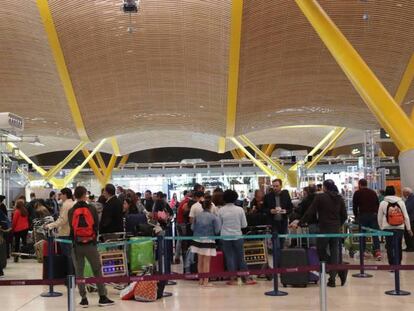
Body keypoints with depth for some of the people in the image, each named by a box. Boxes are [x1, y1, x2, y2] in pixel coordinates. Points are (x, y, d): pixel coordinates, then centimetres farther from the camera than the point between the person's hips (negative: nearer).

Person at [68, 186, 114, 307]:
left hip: (77, 245, 1)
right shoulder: (92, 209, -5)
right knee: (97, 270, 7)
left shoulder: (71, 212, -2)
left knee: (79, 272, 9)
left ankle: (83, 299, 9)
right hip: (90, 244, -1)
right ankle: (102, 297, 8)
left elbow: (71, 229, 1)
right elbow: (96, 227, -1)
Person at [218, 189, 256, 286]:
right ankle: (246, 278, 13)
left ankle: (232, 279, 8)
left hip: (225, 237, 0)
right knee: (240, 257, 10)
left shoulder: (221, 210, -7)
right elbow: (244, 225, -2)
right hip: (237, 236, 0)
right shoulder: (240, 209, -6)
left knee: (229, 257, 7)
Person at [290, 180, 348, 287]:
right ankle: (332, 278, 4)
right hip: (336, 229, 5)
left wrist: (299, 222, -2)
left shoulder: (319, 197, -7)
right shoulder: (339, 198, 6)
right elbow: (344, 216, 9)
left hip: (324, 229, -5)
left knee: (321, 251, 8)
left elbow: (310, 213, -10)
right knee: (334, 252, 8)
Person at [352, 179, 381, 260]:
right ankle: (378, 251, -11)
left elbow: (354, 206, 3)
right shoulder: (373, 192, 14)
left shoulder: (357, 193, 3)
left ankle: (362, 252, 8)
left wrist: (356, 216, 13)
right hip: (373, 215, 3)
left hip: (362, 215, -2)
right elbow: (378, 204, 14)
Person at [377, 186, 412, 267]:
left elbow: (379, 218, 3)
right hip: (400, 228, 2)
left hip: (388, 228, -2)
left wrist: (381, 227, 16)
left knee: (390, 247, 3)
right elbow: (406, 216, 2)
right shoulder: (401, 202, 1)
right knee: (398, 247, 15)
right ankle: (398, 263, 26)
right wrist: (409, 228, 8)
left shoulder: (383, 203, -2)